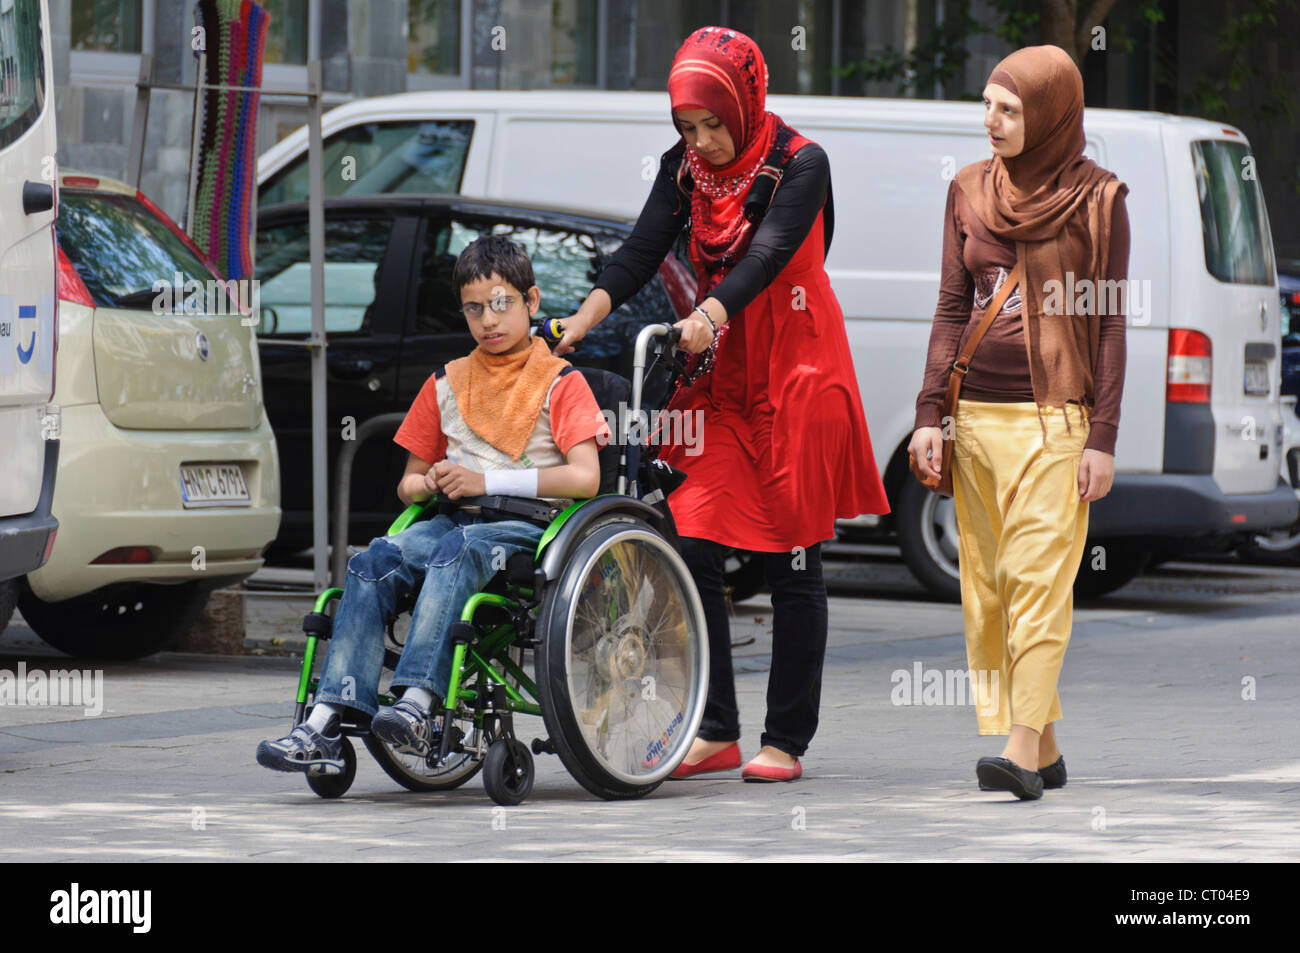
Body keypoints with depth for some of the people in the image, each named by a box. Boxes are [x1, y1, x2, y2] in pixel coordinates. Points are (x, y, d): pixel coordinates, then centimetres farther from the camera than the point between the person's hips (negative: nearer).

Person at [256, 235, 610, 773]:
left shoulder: (559, 383, 5)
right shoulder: (447, 385, 21)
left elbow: (585, 477, -10)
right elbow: (408, 484, 25)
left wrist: (486, 481, -14)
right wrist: (434, 483, -1)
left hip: (531, 528, -5)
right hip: (457, 521, 5)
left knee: (457, 550, -37)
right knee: (374, 562, -25)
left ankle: (418, 706, -50)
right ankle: (325, 726, -35)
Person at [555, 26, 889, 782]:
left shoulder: (801, 165, -11)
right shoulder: (685, 169, 4)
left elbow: (767, 252, -26)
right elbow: (642, 251, -6)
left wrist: (709, 316, -42)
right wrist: (584, 318, -23)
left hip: (796, 379, -5)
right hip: (722, 381, 5)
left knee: (792, 564, 0)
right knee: (694, 547, -6)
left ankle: (787, 741, 7)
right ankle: (716, 732, 3)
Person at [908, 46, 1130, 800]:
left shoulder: (1097, 201, -3)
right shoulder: (971, 192, 9)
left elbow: (1110, 324, -2)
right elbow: (952, 310, 12)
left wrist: (1103, 438, -7)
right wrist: (930, 415, 4)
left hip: (1052, 418, -5)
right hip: (975, 418, 5)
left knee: (1038, 582, -13)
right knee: (987, 588, 3)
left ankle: (1022, 750, -18)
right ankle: (1046, 749, 9)